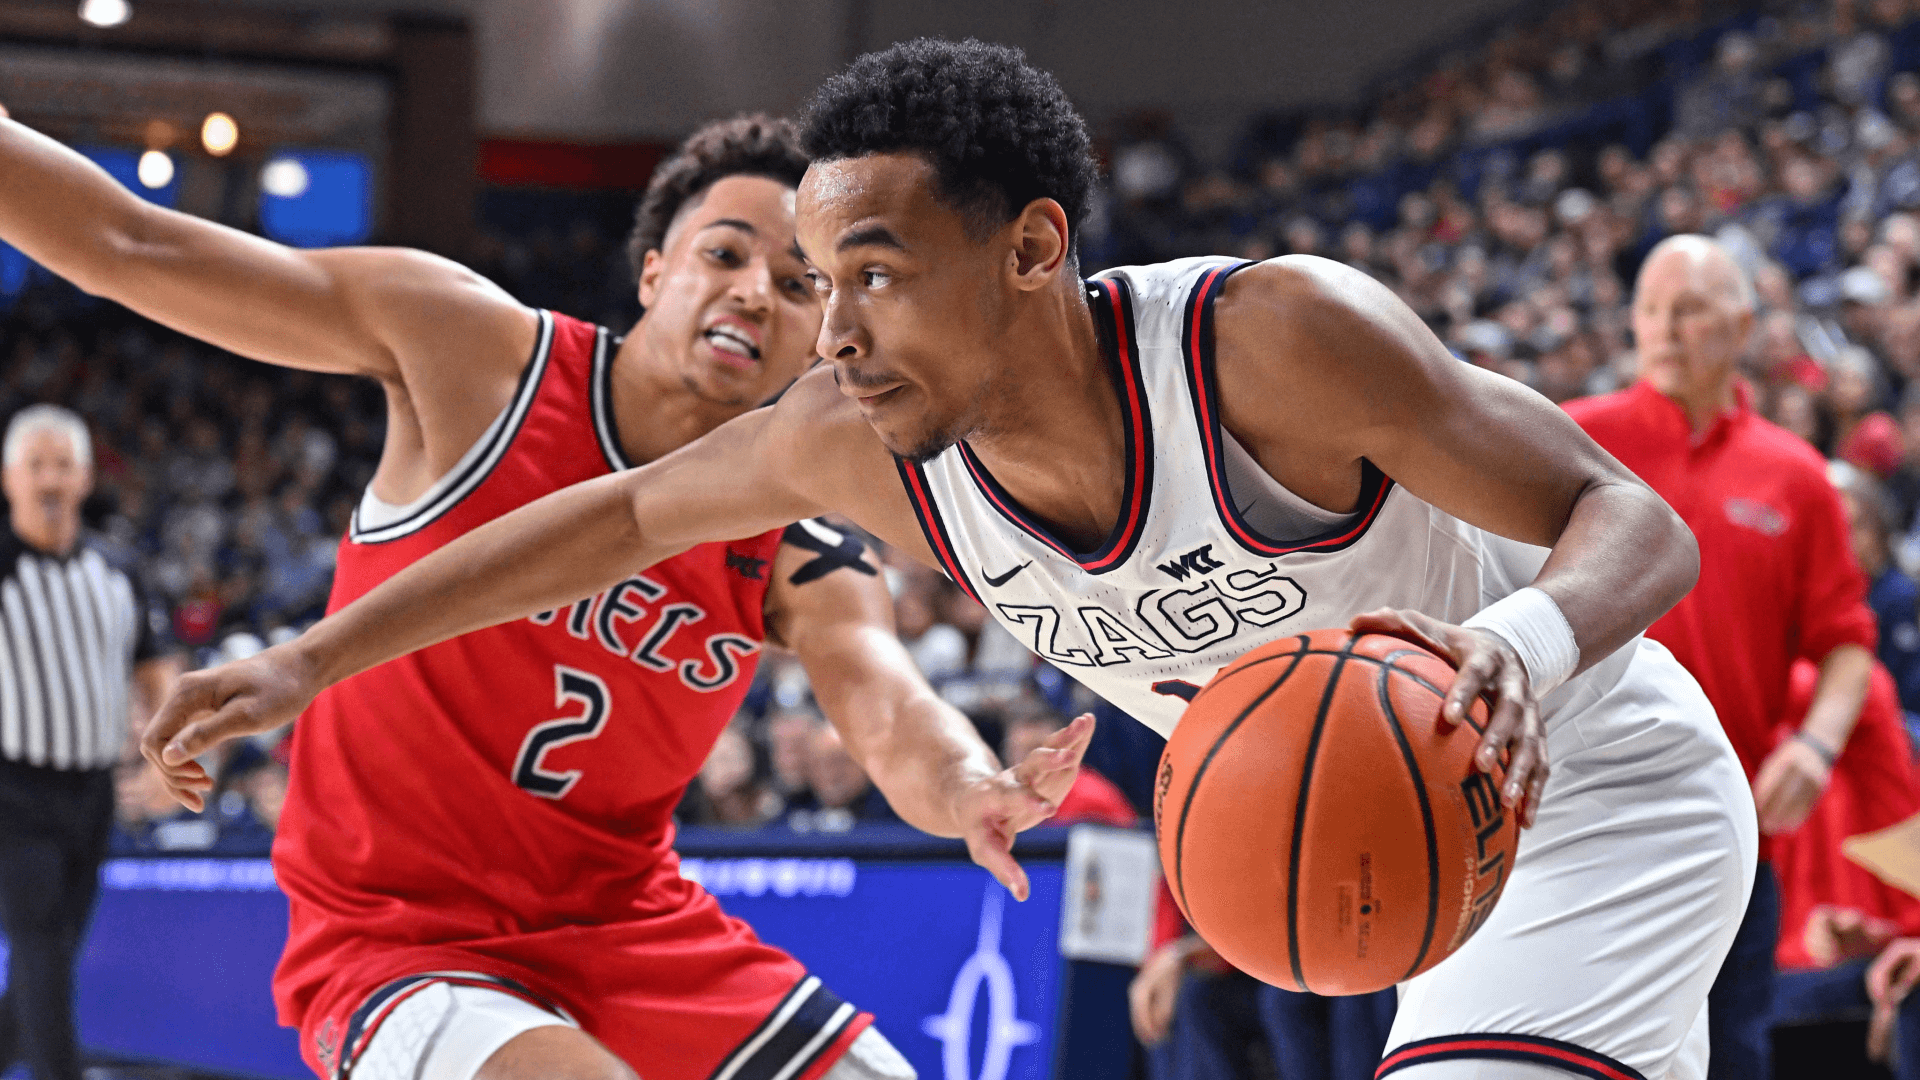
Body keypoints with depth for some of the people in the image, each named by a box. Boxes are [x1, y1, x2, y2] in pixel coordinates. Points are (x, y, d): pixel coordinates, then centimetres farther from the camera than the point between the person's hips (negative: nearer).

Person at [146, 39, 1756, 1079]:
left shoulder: (1277, 336, -32)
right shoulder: (867, 445, -14)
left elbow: (1637, 524, -29)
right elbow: (623, 516, 4)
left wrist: (1528, 642, -53)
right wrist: (308, 662, 5)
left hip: (1593, 782, -7)